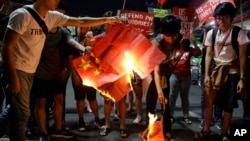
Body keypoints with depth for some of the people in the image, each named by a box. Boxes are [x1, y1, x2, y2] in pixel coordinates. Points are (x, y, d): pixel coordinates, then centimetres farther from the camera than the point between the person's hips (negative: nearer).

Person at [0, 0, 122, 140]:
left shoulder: (52, 17, 3)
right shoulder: (23, 15, -19)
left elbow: (81, 22, 7)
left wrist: (107, 20, 6)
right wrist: (13, 78, -22)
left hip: (29, 71, 8)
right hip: (15, 70, -8)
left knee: (15, 109, 17)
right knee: (22, 113, -4)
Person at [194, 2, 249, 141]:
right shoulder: (211, 33, 0)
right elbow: (209, 55, 3)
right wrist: (206, 75, -2)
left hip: (232, 72, -3)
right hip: (216, 70, 3)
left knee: (228, 104, 4)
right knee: (208, 101, 4)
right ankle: (206, 130, 21)